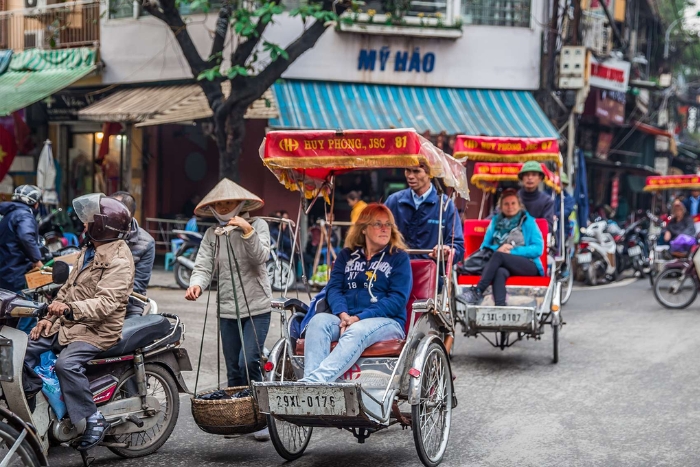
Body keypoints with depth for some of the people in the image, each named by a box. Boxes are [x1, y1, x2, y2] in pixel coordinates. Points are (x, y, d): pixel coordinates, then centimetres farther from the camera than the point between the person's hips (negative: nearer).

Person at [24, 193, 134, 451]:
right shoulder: (90, 251, 15)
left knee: (67, 363, -32)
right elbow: (68, 287, 19)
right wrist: (50, 316, 7)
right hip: (70, 322, 10)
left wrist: (70, 308, -39)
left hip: (98, 328, -10)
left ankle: (94, 419, -19)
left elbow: (106, 303, -28)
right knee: (26, 348, -2)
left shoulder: (119, 260, -17)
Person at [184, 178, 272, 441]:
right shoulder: (212, 234, 6)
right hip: (227, 310, 4)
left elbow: (261, 257, -16)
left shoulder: (257, 225, -3)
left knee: (249, 362, -16)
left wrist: (248, 232, -30)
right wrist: (197, 284, -25)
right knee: (233, 370, 8)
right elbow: (203, 266, -4)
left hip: (256, 308, -4)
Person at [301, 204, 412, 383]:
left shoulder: (399, 257, 9)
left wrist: (359, 318, -14)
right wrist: (342, 314, -15)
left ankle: (313, 380, -57)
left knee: (357, 331, -37)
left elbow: (398, 299, -3)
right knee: (318, 321, -29)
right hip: (345, 320, 3)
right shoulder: (346, 255, 20)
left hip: (386, 322, -3)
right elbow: (333, 287, 8)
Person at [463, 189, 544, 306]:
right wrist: (497, 248, -10)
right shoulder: (496, 221, 18)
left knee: (498, 256, -31)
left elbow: (538, 249, -2)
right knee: (500, 272, -36)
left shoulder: (528, 221, 8)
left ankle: (477, 292, -34)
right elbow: (485, 246, 14)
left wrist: (512, 251, -12)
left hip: (529, 265, -2)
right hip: (503, 265, 2)